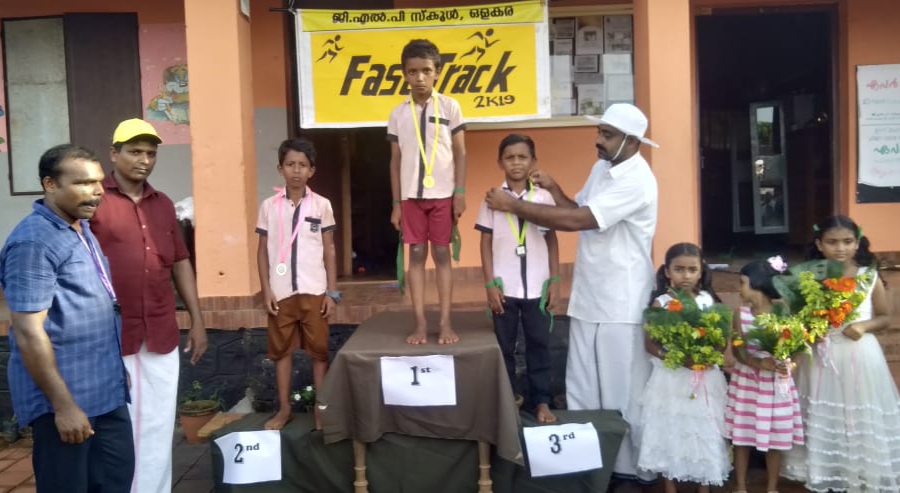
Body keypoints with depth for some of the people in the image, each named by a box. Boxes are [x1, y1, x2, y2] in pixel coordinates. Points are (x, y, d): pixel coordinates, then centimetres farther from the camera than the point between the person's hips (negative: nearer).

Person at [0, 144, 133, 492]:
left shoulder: (82, 228, 9)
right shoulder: (33, 241, -19)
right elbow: (28, 332, -22)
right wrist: (63, 405, -22)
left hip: (105, 388, 9)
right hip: (66, 394, -9)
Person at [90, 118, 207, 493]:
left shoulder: (163, 204, 13)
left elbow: (180, 263, 16)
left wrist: (197, 319, 13)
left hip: (161, 335, 5)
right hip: (109, 337, -5)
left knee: (158, 426, 12)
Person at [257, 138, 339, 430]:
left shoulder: (321, 205, 1)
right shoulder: (269, 206, 2)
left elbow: (329, 251, 3)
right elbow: (263, 251, 6)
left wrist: (332, 292, -1)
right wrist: (266, 290, -1)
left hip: (314, 291, -1)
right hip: (281, 292, 1)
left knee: (319, 350, 4)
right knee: (280, 350, 10)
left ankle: (321, 408, 16)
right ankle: (284, 408, 23)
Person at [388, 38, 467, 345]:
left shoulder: (450, 107, 0)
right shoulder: (398, 113, 4)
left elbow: (460, 153, 1)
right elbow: (396, 160, 6)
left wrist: (460, 193, -6)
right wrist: (396, 203, 3)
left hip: (443, 193, -1)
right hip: (411, 195, 2)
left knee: (442, 254, 3)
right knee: (416, 255, 4)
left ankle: (445, 322, 7)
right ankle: (420, 323, 9)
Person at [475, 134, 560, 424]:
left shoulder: (543, 197, 1)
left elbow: (552, 240, 6)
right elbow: (486, 242, 1)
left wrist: (555, 280, 1)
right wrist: (490, 284, -4)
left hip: (537, 286, 1)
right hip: (505, 286, 0)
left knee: (539, 345, 8)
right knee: (504, 346, 10)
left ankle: (541, 401, 19)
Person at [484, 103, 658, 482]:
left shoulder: (636, 181, -20)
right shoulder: (601, 168, 10)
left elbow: (577, 220, -27)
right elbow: (578, 210, 19)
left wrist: (513, 205, -23)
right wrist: (553, 189, 1)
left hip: (620, 303, -8)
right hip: (587, 297, 8)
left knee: (622, 391, 4)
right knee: (580, 389, 13)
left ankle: (630, 468, 21)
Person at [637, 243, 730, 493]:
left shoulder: (708, 301, 0)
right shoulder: (661, 303, -7)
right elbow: (650, 343, -8)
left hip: (705, 378, 2)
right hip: (672, 380, -2)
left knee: (704, 432, 10)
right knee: (672, 432, 8)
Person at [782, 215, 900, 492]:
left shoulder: (869, 277, -4)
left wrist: (864, 326, -14)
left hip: (860, 355, 0)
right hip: (822, 356, 0)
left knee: (861, 417, 8)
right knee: (822, 417, 9)